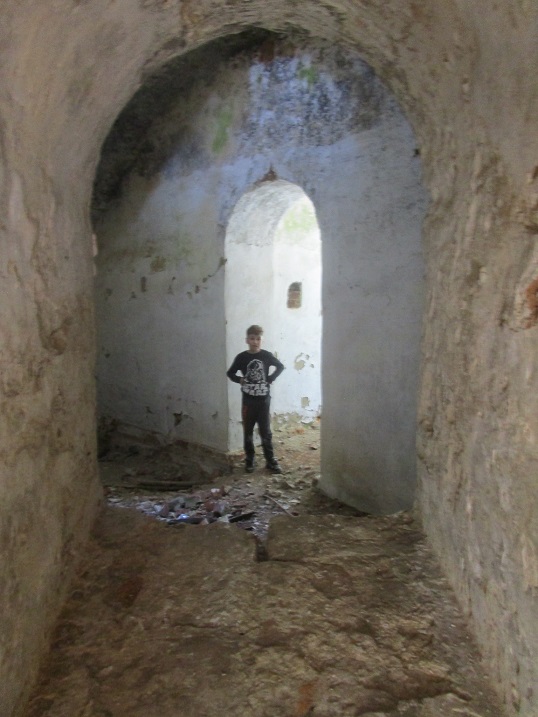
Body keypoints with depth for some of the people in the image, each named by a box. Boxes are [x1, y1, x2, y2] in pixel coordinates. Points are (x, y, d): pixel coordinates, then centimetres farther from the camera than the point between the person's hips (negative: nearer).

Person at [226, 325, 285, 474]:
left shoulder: (266, 355, -4)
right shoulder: (241, 357, -4)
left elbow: (280, 366, 11)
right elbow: (230, 373, 8)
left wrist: (271, 378, -3)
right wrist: (239, 380, -9)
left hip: (264, 399, 0)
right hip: (248, 400, 0)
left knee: (266, 432, 5)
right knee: (248, 432, 9)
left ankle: (270, 461, 13)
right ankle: (249, 460, 21)